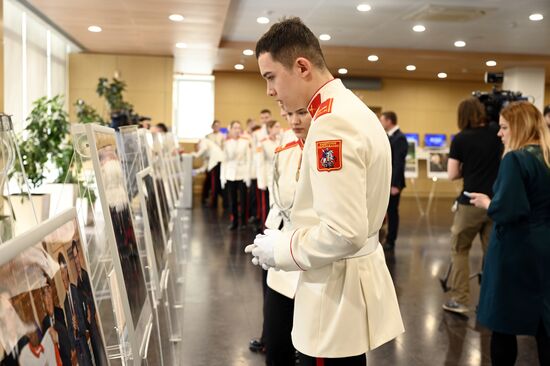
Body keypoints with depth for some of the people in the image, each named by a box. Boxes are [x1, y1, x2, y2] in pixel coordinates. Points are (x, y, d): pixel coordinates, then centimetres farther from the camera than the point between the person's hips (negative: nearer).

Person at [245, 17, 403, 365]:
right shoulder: (354, 110, 9)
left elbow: (344, 234, -28)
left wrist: (279, 250, -12)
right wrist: (288, 240, 11)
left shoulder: (332, 124, -23)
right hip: (354, 281, 10)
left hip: (337, 291, -10)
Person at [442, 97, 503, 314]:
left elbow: (452, 175, -4)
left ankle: (459, 299, 9)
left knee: (459, 250, 10)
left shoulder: (460, 139, -5)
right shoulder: (496, 133, 3)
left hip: (470, 203, -3)